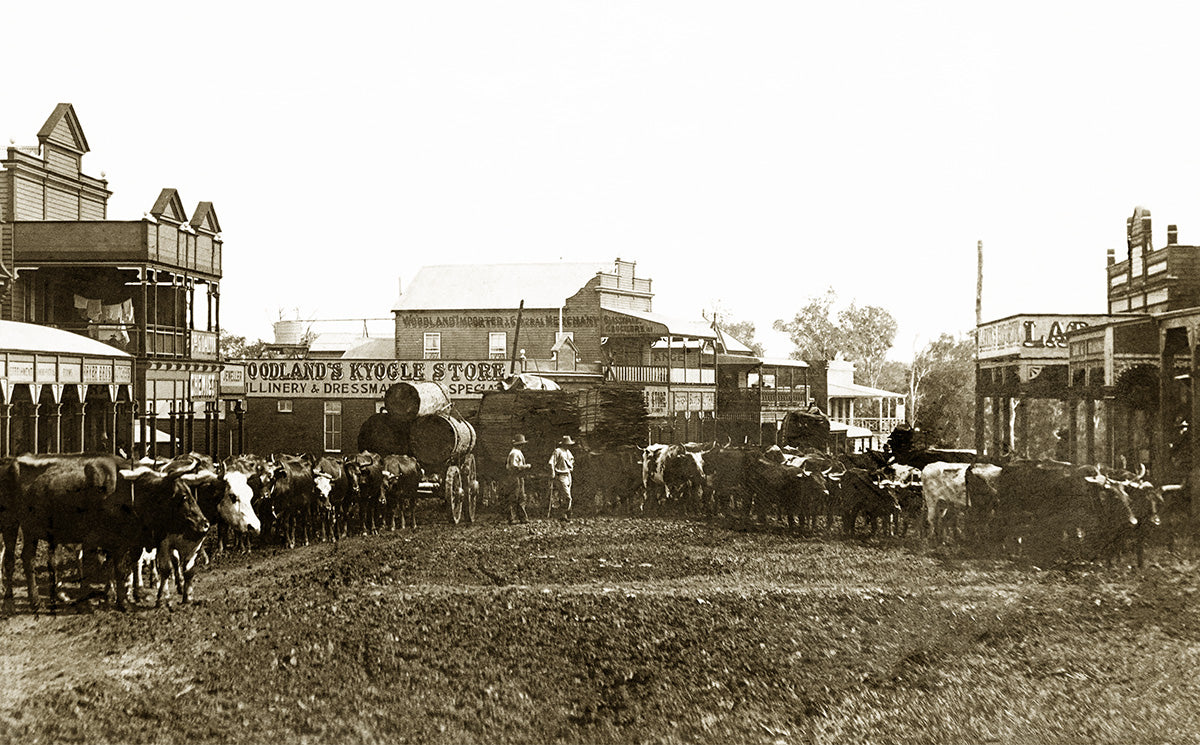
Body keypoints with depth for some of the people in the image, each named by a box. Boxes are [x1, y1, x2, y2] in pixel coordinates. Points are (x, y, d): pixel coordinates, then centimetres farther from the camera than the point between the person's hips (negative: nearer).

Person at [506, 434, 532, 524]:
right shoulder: (514, 453, -15)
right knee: (514, 499, -5)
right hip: (515, 478, -10)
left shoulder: (518, 452, 18)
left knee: (521, 499, 11)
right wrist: (526, 466, -17)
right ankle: (511, 519, -2)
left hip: (520, 479, 10)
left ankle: (523, 518, 13)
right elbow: (514, 466, -25)